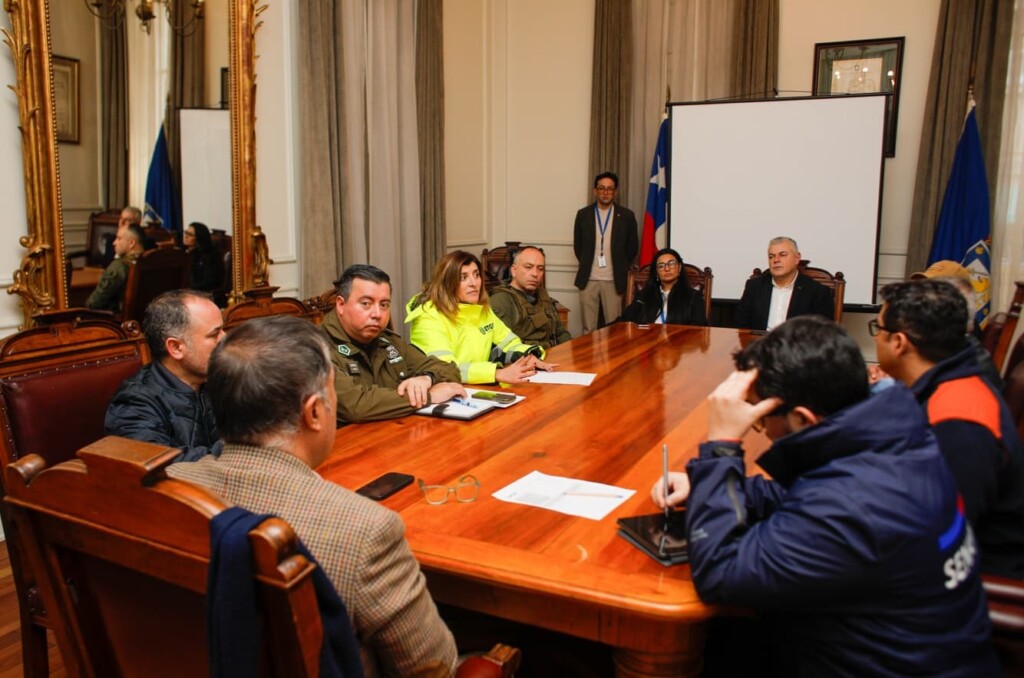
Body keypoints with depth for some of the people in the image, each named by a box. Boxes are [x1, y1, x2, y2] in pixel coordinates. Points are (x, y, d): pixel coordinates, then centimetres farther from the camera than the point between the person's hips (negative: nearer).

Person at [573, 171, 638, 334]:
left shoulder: (626, 216, 1)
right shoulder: (583, 214, 4)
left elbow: (633, 247, 9)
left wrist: (621, 268, 9)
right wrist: (587, 265, 11)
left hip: (614, 280, -1)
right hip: (588, 279, 1)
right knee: (588, 328, 4)